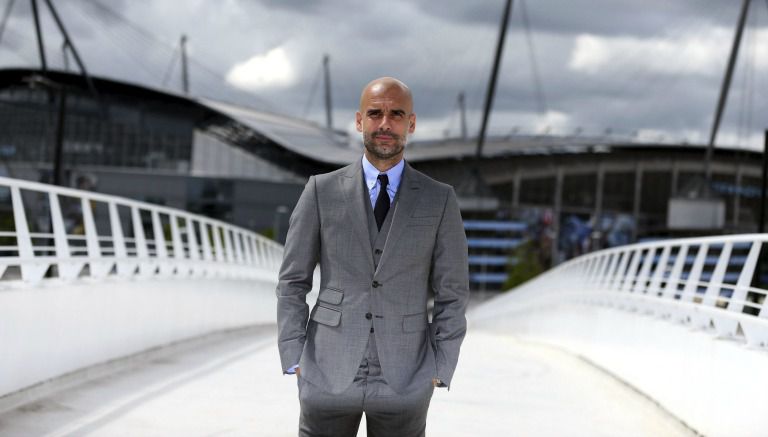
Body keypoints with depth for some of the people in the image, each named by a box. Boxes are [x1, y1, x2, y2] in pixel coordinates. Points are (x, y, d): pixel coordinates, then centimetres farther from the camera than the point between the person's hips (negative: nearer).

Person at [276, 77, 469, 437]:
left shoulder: (440, 200, 2)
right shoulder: (322, 191, 2)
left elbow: (452, 293, 3)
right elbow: (292, 282, 4)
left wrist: (439, 372, -4)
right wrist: (294, 362, -4)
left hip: (404, 381, 0)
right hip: (330, 376, 0)